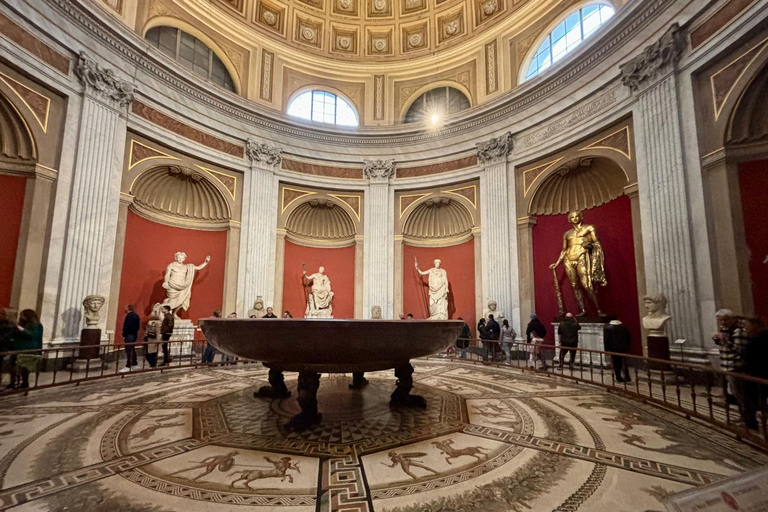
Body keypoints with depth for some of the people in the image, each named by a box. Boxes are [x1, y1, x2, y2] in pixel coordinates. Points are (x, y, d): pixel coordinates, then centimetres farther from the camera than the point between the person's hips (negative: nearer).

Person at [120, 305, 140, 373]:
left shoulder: (129, 316, -15)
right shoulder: (136, 315, 14)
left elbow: (126, 326, -20)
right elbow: (138, 326, 17)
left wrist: (124, 335, -15)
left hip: (129, 335, -10)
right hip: (135, 335, 10)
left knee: (128, 351, -8)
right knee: (132, 350, 16)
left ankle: (128, 367, -8)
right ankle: (135, 365, 21)